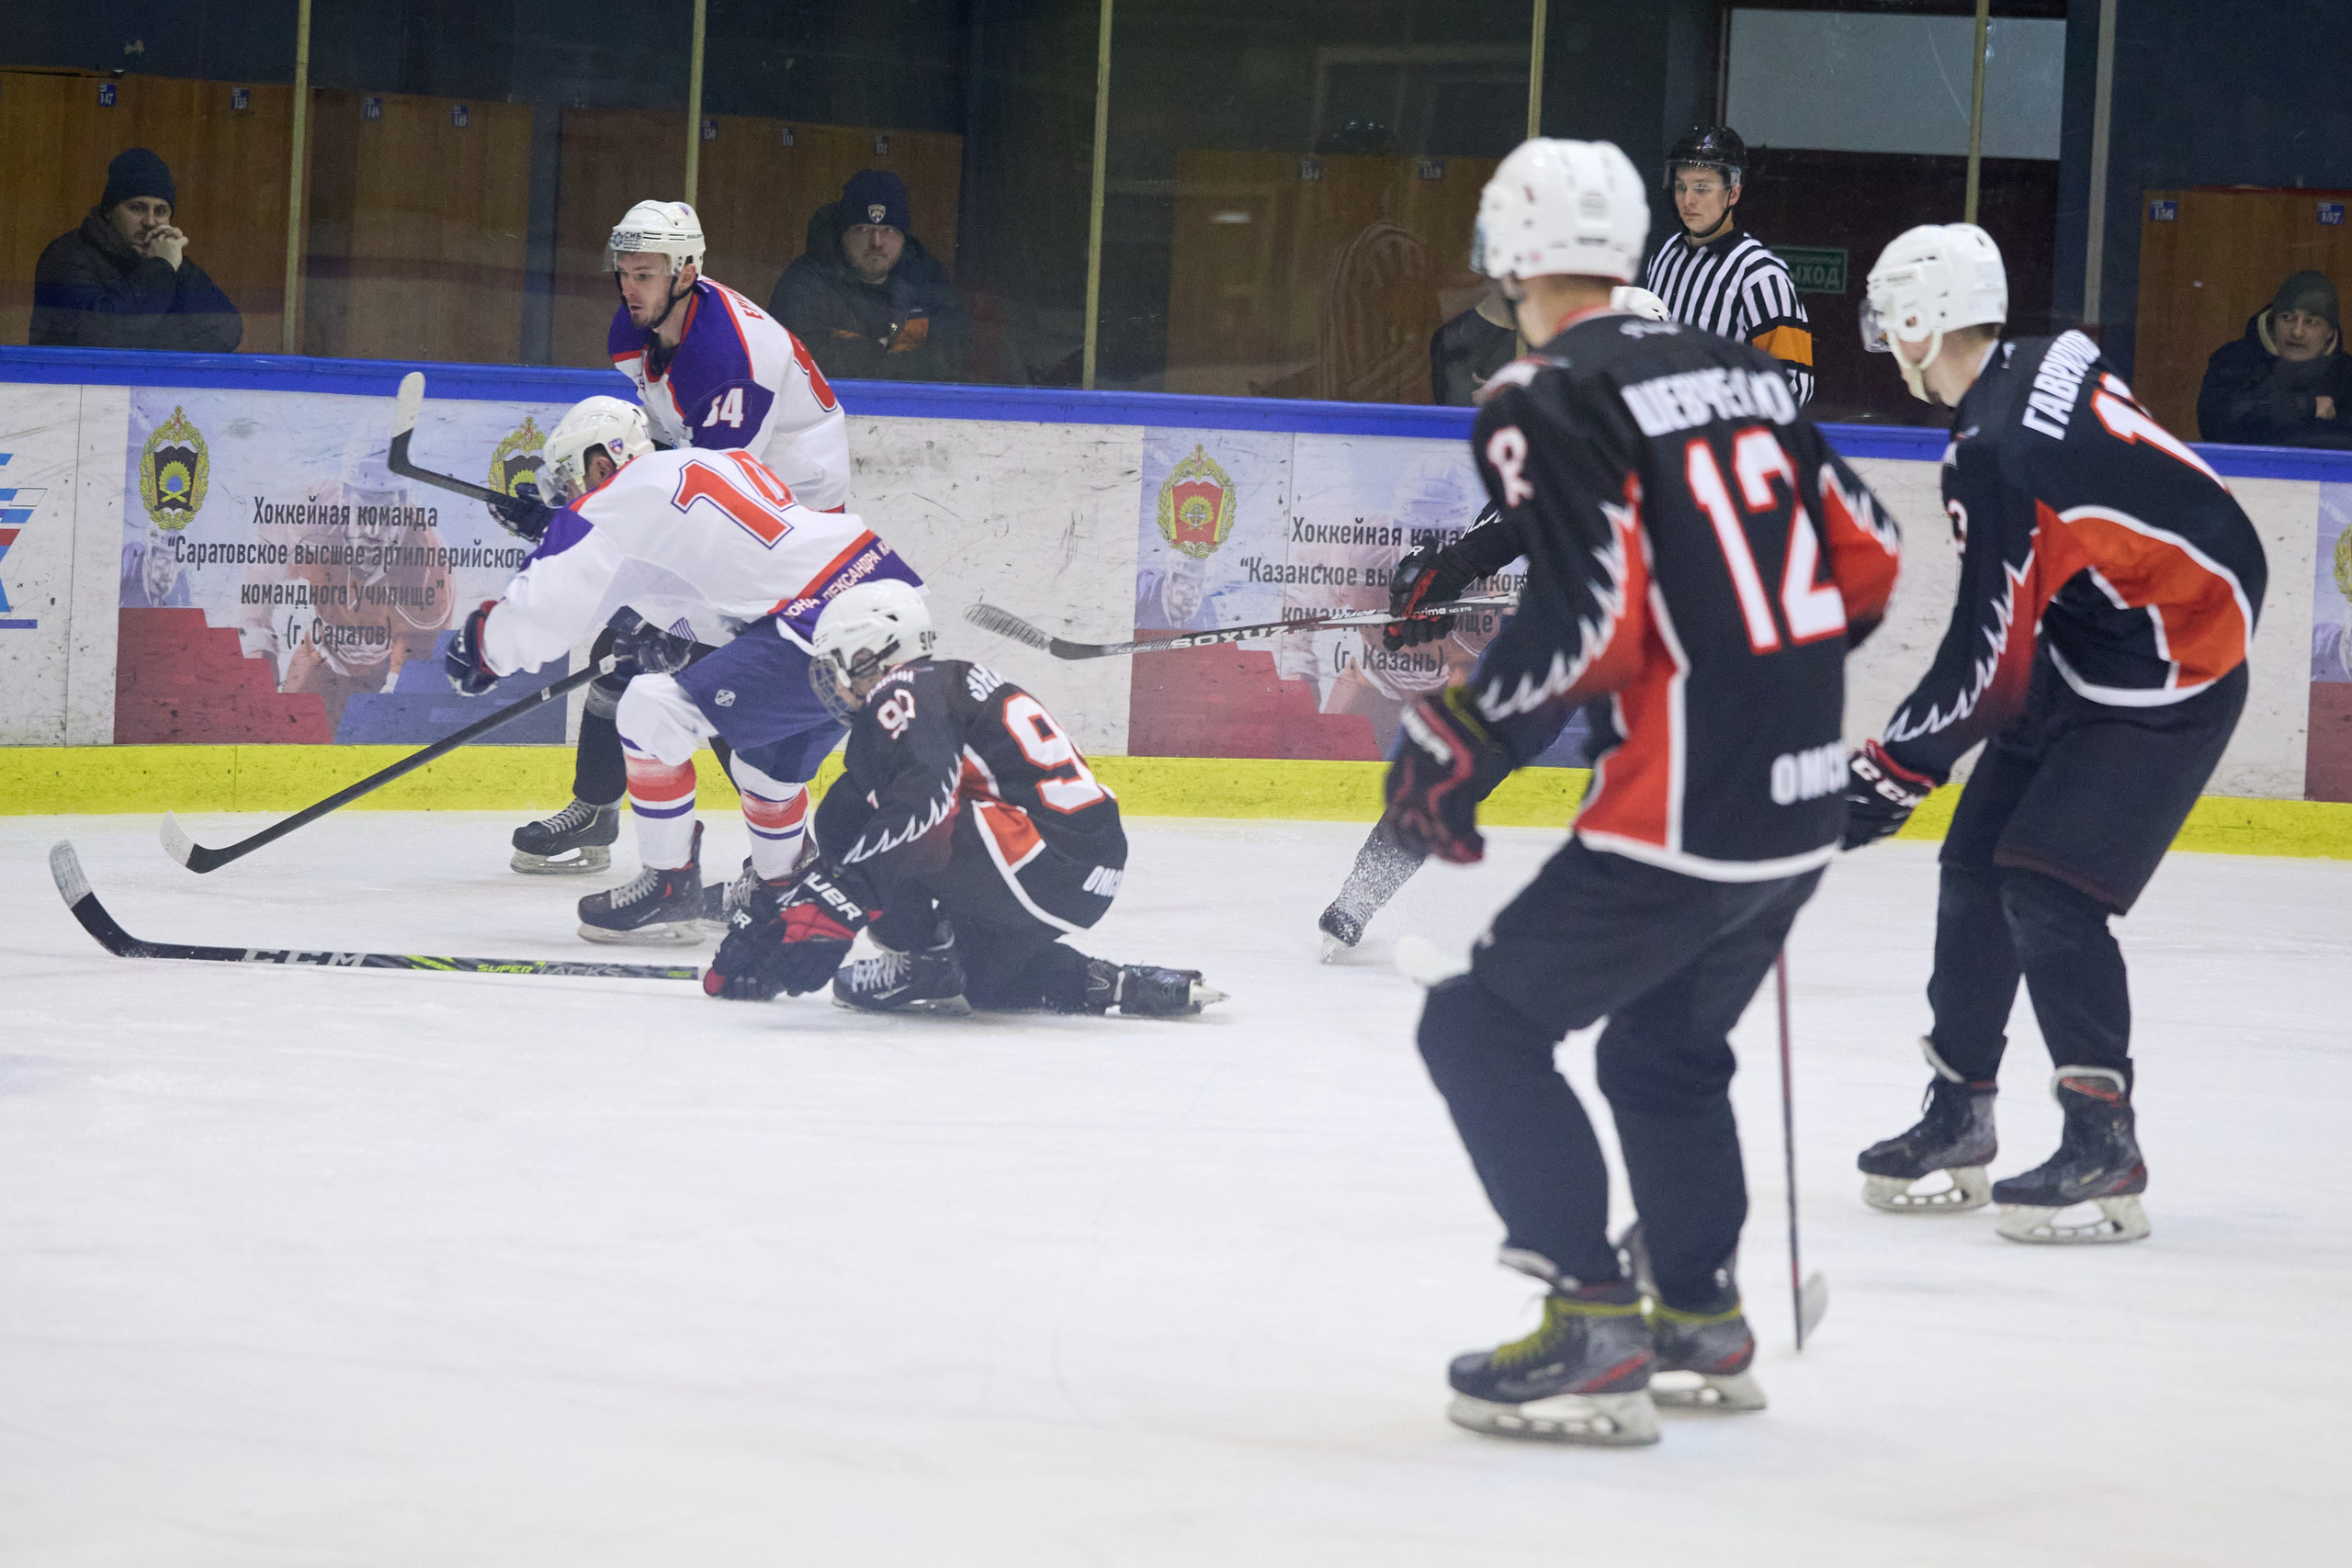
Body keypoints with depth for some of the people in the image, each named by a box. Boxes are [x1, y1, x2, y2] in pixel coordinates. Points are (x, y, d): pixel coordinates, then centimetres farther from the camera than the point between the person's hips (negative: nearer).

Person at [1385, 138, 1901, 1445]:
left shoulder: (1548, 404, -9)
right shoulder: (1742, 371, 13)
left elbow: (1583, 614, -20)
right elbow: (1864, 560, 15)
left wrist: (1460, 747, -11)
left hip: (1684, 810, -8)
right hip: (1808, 800, 8)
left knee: (1483, 1027, 2)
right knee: (1667, 1043, 27)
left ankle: (1593, 1332, -5)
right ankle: (1701, 1314, 34)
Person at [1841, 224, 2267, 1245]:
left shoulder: (1997, 454, -27)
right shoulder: (2042, 364, 1)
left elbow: (1986, 669, -24)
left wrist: (1884, 777, -16)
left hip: (2163, 689, -10)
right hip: (2086, 657, 10)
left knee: (2049, 893, -17)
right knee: (1975, 870, 9)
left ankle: (2104, 1144, -17)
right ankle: (1959, 1121, 17)